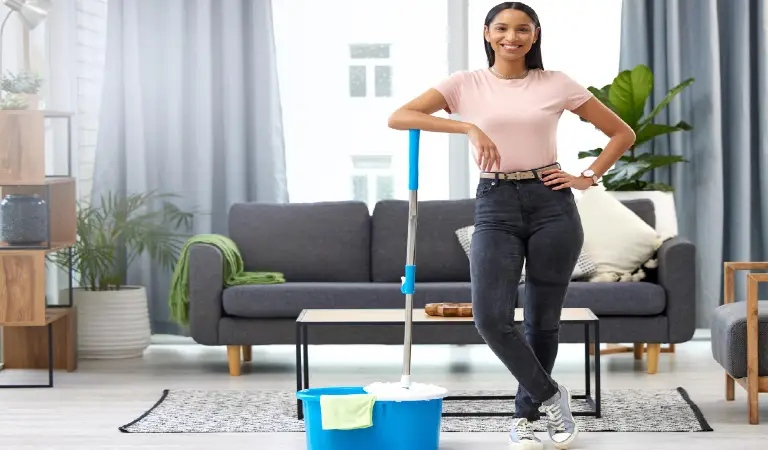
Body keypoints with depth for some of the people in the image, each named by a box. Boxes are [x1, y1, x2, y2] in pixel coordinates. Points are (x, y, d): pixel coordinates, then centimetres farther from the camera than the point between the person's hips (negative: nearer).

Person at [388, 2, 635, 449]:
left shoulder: (557, 84, 5)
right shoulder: (467, 84, 4)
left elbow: (622, 133, 12)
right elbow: (399, 117, -9)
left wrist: (588, 177, 1)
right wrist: (470, 127, -17)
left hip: (551, 205, 0)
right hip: (495, 206, 0)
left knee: (543, 321, 6)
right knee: (491, 317, -15)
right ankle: (551, 395, 8)